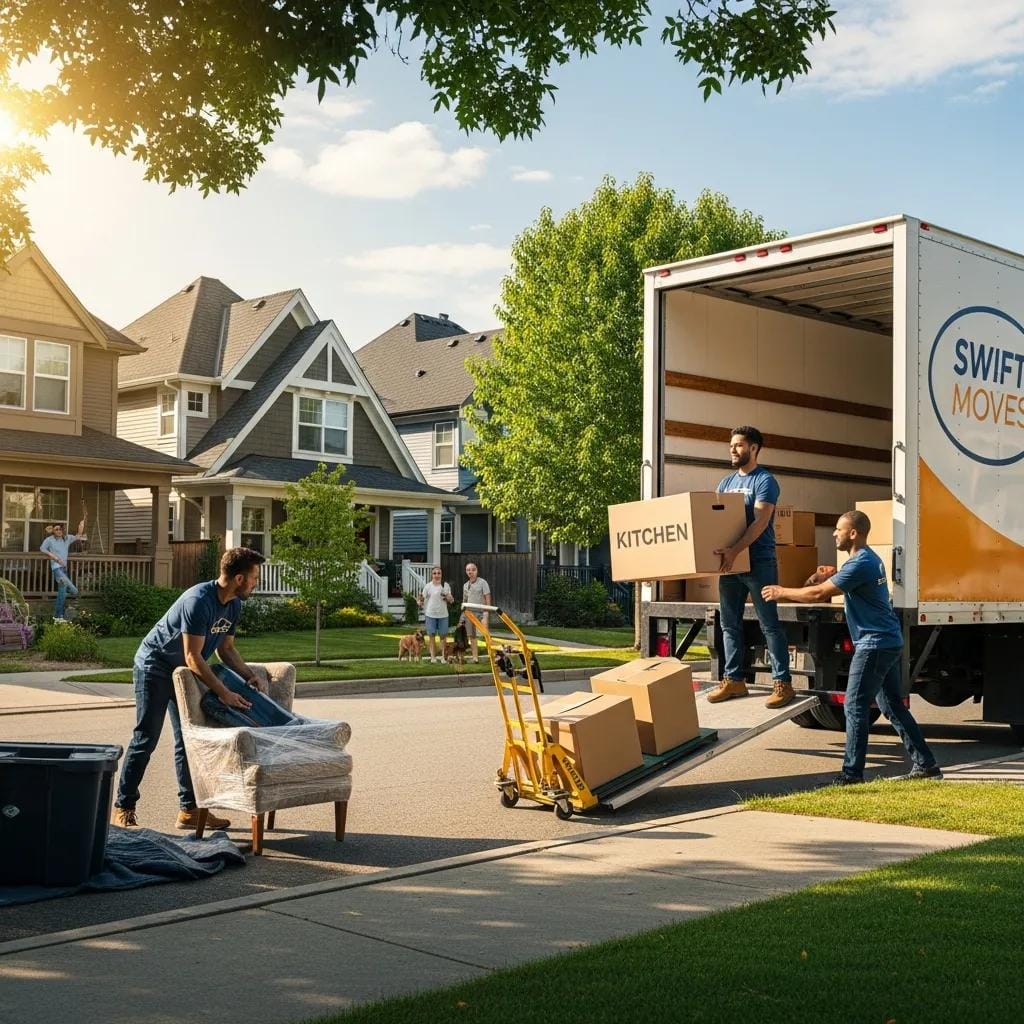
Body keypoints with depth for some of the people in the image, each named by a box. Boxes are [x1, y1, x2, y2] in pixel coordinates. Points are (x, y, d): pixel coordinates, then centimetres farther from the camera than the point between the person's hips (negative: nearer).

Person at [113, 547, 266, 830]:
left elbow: (226, 649, 7)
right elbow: (193, 657, -30)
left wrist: (249, 676, -9)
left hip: (183, 672, 9)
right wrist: (224, 693, -29)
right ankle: (124, 808, 3)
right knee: (145, 739, -6)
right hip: (154, 666, -9)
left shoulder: (234, 605, -2)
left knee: (188, 739, 7)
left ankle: (190, 809, 12)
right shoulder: (198, 601, -30)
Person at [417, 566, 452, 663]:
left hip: (443, 614, 2)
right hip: (431, 614, -2)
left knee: (443, 635, 4)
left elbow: (451, 600, 12)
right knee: (431, 635, 2)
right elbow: (423, 599, 2)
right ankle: (433, 656, 8)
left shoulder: (446, 585, 7)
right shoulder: (428, 586, 0)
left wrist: (448, 598, -9)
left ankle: (442, 655, 11)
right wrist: (420, 601, -20)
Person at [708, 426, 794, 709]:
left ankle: (783, 683, -2)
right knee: (729, 624, 9)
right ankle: (733, 680, 17)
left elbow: (761, 521, -20)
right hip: (730, 562, 7)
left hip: (759, 563, -7)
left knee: (769, 625, -5)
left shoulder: (764, 481, -8)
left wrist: (734, 550, -32)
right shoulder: (726, 483, 16)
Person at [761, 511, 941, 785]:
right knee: (893, 706, 14)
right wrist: (788, 594, 20)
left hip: (875, 644, -10)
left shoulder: (860, 564, -17)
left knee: (855, 707, -6)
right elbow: (830, 592, 24)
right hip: (888, 642, 10)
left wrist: (782, 593, -5)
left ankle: (852, 774, -3)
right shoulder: (870, 559, 16)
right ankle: (926, 765, 17)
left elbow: (819, 593, -17)